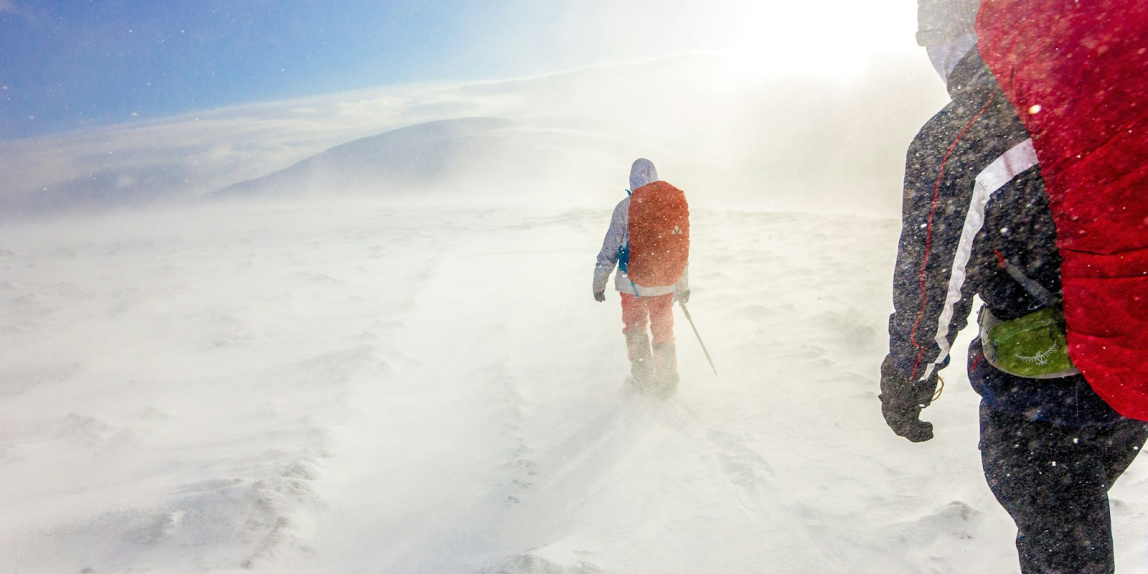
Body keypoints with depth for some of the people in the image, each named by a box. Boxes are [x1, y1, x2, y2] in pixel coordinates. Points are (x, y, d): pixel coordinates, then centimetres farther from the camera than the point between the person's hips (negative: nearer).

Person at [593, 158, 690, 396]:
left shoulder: (625, 206, -10)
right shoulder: (673, 203, 1)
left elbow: (610, 247, -7)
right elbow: (682, 246, 8)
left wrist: (599, 282, 3)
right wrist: (683, 285, 18)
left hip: (633, 282, -3)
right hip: (665, 283, 3)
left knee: (635, 328, 17)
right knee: (664, 331, 17)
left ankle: (642, 377, 20)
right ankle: (667, 380, 23)